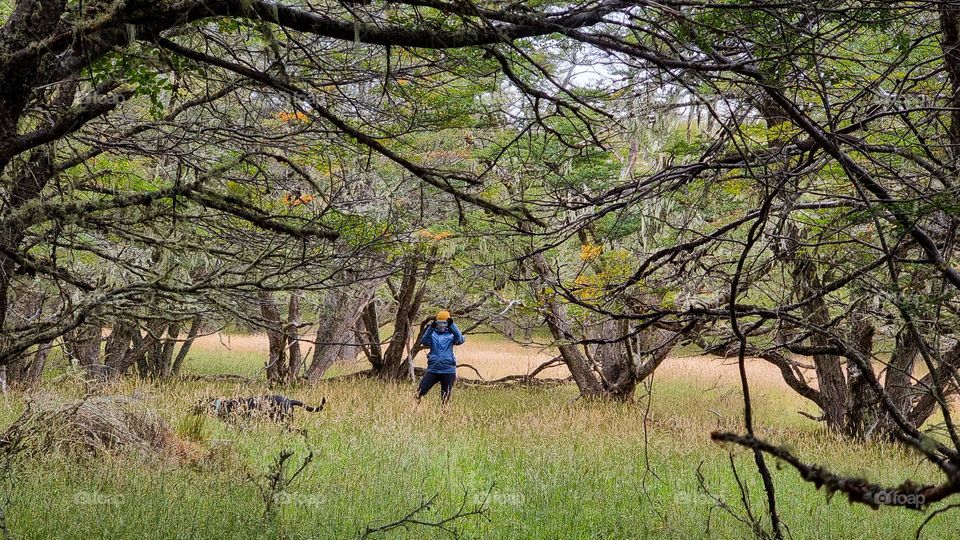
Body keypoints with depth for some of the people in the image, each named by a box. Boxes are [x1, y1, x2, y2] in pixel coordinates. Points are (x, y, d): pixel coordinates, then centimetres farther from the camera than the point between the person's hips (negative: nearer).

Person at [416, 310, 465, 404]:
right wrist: (431, 327, -25)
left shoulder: (451, 334, 2)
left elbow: (460, 340, -16)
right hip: (432, 369, 1)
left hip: (448, 371, -1)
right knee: (420, 392, -7)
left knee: (445, 398, 6)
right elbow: (424, 341, -13)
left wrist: (452, 325, -23)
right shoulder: (432, 333, 5)